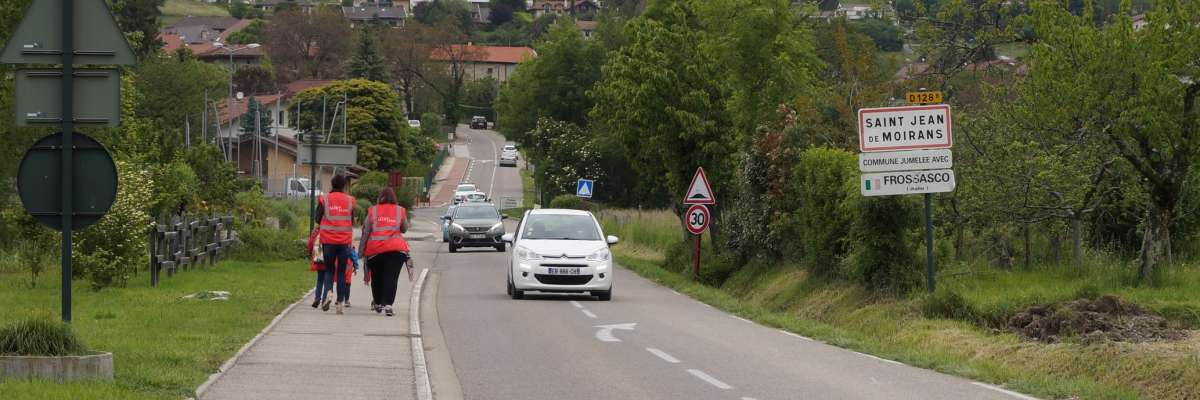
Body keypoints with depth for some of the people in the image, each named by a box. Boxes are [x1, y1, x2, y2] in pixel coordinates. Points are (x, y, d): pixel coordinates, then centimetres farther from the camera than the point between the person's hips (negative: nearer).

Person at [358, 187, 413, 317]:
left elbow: (365, 232, 6)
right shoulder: (400, 211, 5)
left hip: (375, 249, 1)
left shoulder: (372, 211, 6)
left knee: (377, 277, 17)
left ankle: (378, 303, 30)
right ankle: (387, 304, -20)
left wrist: (361, 250, 10)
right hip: (396, 248, -1)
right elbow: (405, 229, 18)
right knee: (391, 277, -5)